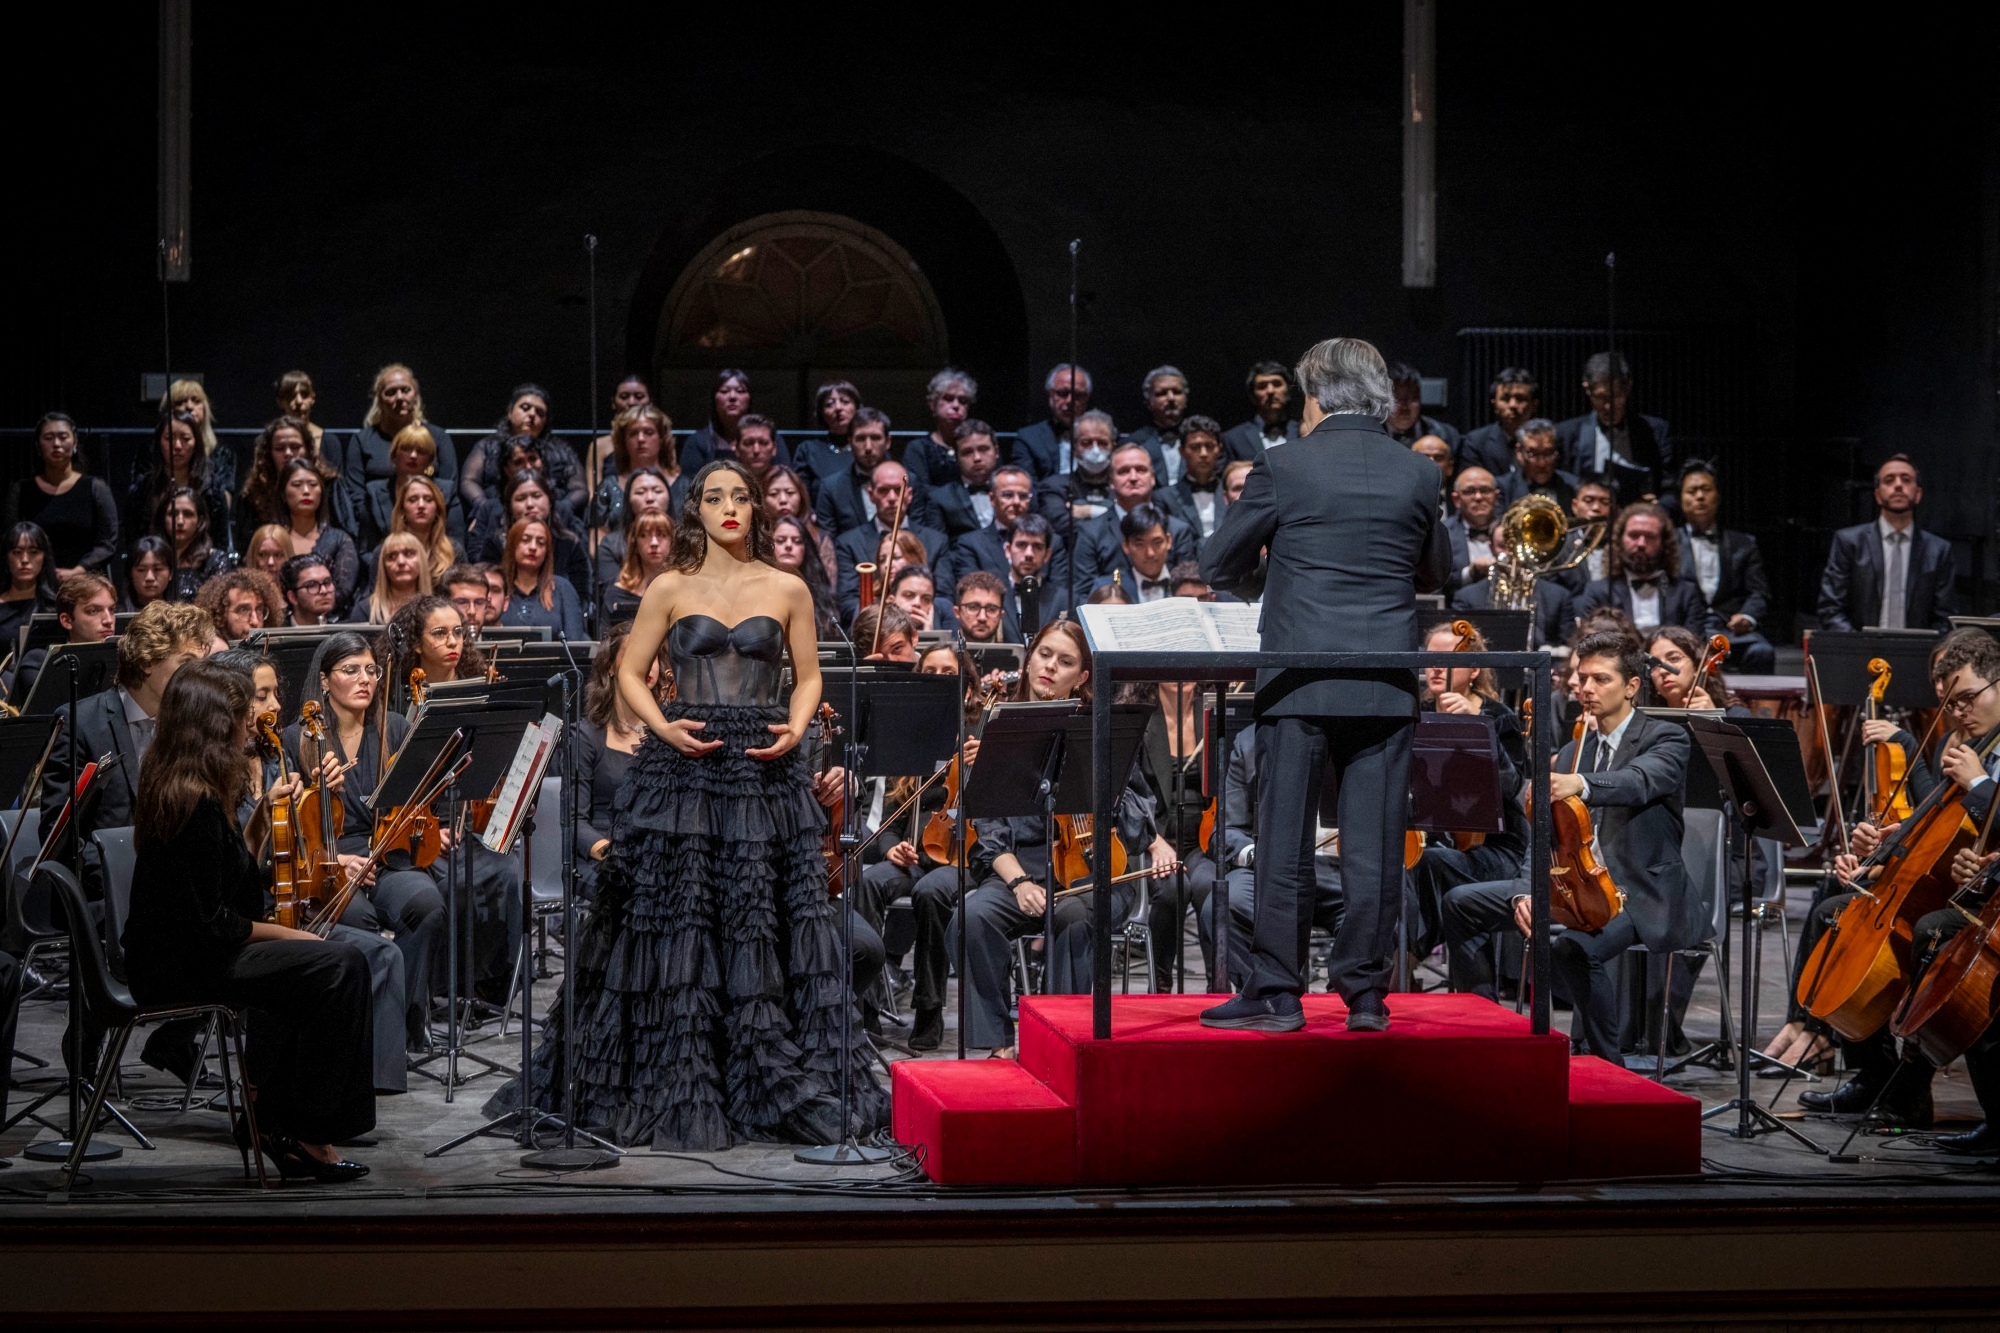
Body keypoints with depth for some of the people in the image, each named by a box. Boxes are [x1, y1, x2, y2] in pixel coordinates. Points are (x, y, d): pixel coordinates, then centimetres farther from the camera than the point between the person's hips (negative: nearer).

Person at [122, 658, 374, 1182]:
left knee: (317, 964, 16)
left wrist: (262, 818, 9)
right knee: (340, 964, -14)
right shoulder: (198, 801, -21)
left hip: (172, 956, 10)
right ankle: (306, 1132, -7)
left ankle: (266, 1115, 14)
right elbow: (211, 922, -22)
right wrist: (287, 935, -9)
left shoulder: (169, 785, 9)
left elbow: (226, 878, 16)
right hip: (181, 969, -10)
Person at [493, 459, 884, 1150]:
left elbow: (808, 677, 11)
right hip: (683, 764, 0)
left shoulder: (788, 591, 7)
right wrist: (664, 728, -10)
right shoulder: (670, 589, 5)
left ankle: (779, 1083, 8)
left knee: (763, 924, 0)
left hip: (764, 767, 1)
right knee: (678, 922, -1)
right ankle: (679, 1089, 6)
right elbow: (630, 673, 7)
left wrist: (796, 729, -8)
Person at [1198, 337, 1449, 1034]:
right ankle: (1365, 994, 7)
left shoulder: (1283, 466, -5)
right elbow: (1437, 571, 18)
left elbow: (1217, 565, 3)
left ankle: (1277, 994, 5)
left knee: (1285, 841, 3)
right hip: (1386, 687, 3)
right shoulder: (1418, 474, 4)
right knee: (1373, 843, 5)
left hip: (1300, 681, -2)